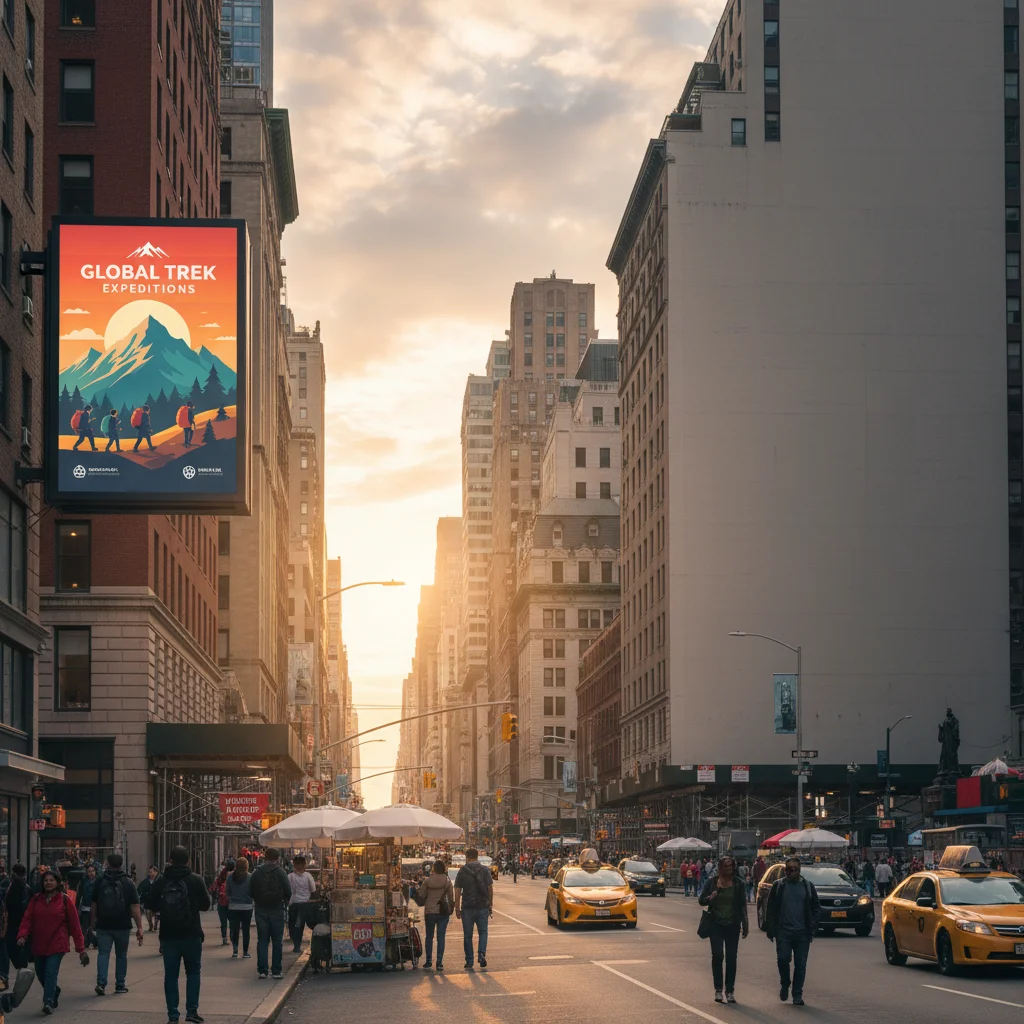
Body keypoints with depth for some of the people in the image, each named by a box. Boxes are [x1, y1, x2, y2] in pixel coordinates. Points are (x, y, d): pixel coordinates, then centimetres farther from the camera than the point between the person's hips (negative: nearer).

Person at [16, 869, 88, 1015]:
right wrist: (22, 935, -19)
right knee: (40, 974, 15)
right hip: (38, 945, 4)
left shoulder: (64, 900, -3)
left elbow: (74, 925, -3)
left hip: (57, 945, -4)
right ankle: (55, 992, 40)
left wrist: (80, 947, -5)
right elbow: (27, 919, -1)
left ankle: (49, 1002, -16)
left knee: (51, 973, -17)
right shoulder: (36, 899, 5)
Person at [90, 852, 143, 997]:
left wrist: (92, 924, 14)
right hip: (123, 925, 0)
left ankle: (101, 983, -15)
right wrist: (139, 927, -7)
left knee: (103, 953, 2)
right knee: (121, 955, 11)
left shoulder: (99, 882, 0)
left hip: (103, 925, 0)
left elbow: (93, 905, 4)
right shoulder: (128, 883, -4)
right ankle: (120, 985, 15)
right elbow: (135, 907, -8)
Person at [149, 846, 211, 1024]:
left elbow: (152, 903, 5)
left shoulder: (161, 881, -3)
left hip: (168, 935, 1)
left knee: (171, 974, 7)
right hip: (191, 934, -1)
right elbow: (205, 904, -2)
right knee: (193, 971, 11)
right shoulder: (195, 880, -8)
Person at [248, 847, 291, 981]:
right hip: (277, 910, -2)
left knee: (262, 940, 7)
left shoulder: (257, 873, 0)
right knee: (277, 941, 4)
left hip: (261, 910, 2)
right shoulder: (280, 872, -9)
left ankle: (262, 970, 3)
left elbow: (251, 892, 2)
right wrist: (284, 900, 11)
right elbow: (288, 892, -9)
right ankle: (276, 971, 3)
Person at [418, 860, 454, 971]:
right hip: (443, 912, 0)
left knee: (429, 937, 12)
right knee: (441, 937, 4)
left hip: (430, 912, 0)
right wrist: (451, 909, 11)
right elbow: (451, 897, -1)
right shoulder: (447, 881, -4)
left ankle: (428, 962, 13)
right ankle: (439, 963, -2)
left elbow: (421, 895, -1)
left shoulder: (427, 880, -7)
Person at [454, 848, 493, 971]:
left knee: (468, 935, 7)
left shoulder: (462, 871, -1)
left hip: (467, 908, -1)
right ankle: (481, 954, -6)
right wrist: (491, 905, 12)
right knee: (483, 932, 15)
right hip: (483, 907, 1)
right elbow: (490, 889, 3)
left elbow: (457, 891, -1)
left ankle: (469, 962, 8)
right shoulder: (485, 870, 2)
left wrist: (457, 908, 5)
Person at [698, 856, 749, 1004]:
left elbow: (742, 906, 6)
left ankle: (730, 991, 6)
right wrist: (710, 897, -17)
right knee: (717, 955, -8)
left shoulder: (739, 884, 2)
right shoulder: (712, 882, 1)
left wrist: (745, 925, 1)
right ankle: (718, 989, 0)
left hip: (732, 925, 1)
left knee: (731, 958, 0)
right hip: (716, 924, -1)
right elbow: (701, 901, 3)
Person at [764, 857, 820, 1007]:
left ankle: (797, 995, 9)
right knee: (783, 959, -12)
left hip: (802, 933, 1)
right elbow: (771, 909, 5)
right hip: (783, 931, -1)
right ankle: (784, 984, 14)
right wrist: (770, 929, -2)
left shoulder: (808, 887, 9)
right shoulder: (779, 886, 6)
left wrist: (812, 928, 2)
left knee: (800, 965, 1)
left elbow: (815, 909, 12)